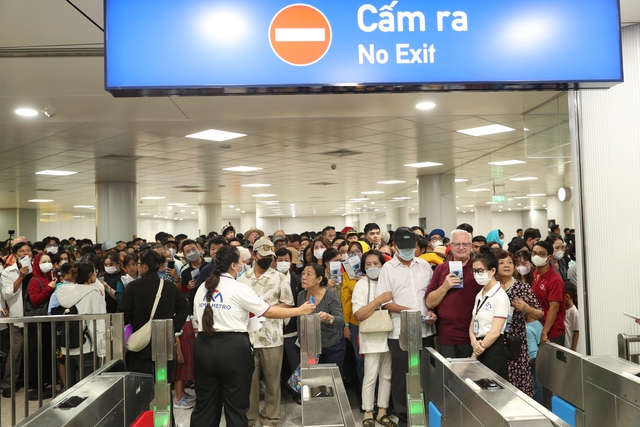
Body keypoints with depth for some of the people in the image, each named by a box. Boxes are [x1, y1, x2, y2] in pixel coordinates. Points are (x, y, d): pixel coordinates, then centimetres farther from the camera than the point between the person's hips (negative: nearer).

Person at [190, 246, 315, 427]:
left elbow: (198, 320, 13)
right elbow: (269, 312, -7)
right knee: (236, 406, 7)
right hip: (233, 347, -5)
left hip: (204, 347, 6)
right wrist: (300, 310, 1)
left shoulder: (202, 288, 9)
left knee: (205, 405, 13)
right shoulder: (239, 289, -9)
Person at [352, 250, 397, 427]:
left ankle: (382, 412, 24)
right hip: (372, 338, -4)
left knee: (387, 376, 12)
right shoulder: (362, 285, -7)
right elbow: (358, 315, -16)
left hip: (389, 336, 4)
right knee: (370, 378, 1)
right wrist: (379, 300, -22)